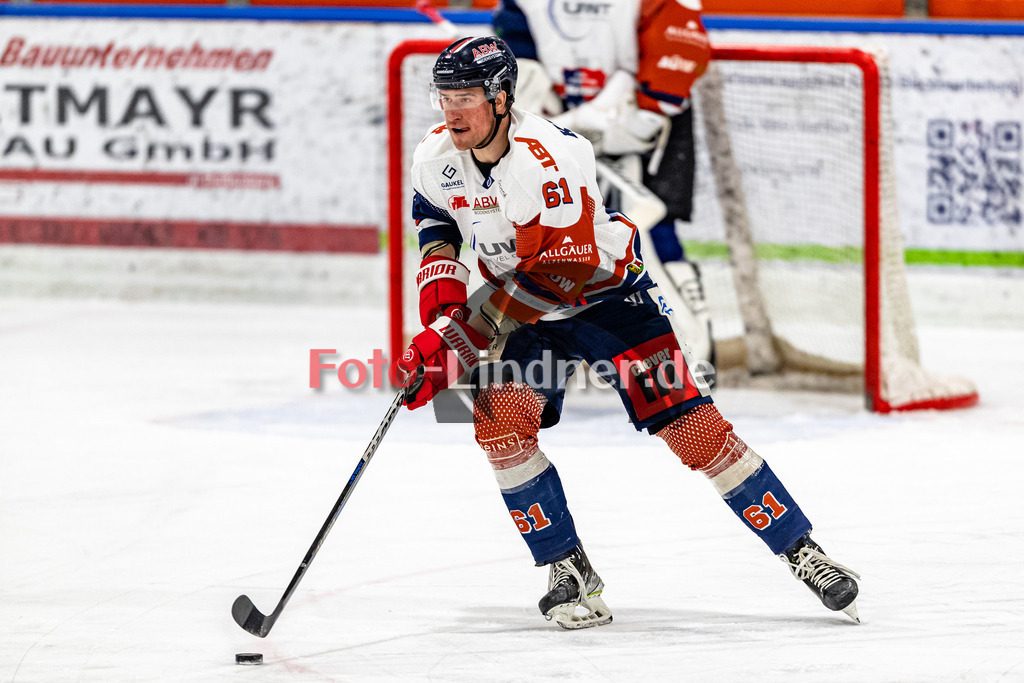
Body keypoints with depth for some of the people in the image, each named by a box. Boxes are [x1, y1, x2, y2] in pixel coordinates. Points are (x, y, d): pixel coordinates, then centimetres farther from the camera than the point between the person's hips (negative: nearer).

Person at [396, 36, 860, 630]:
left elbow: (552, 275, -34)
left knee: (692, 425, -12)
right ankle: (570, 572, -6)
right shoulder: (437, 157, -11)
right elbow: (435, 216, 14)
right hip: (524, 311, 6)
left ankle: (802, 552, -2)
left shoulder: (550, 162, -32)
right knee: (500, 420, -19)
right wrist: (441, 280, -6)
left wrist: (456, 341, -33)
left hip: (604, 289, -6)